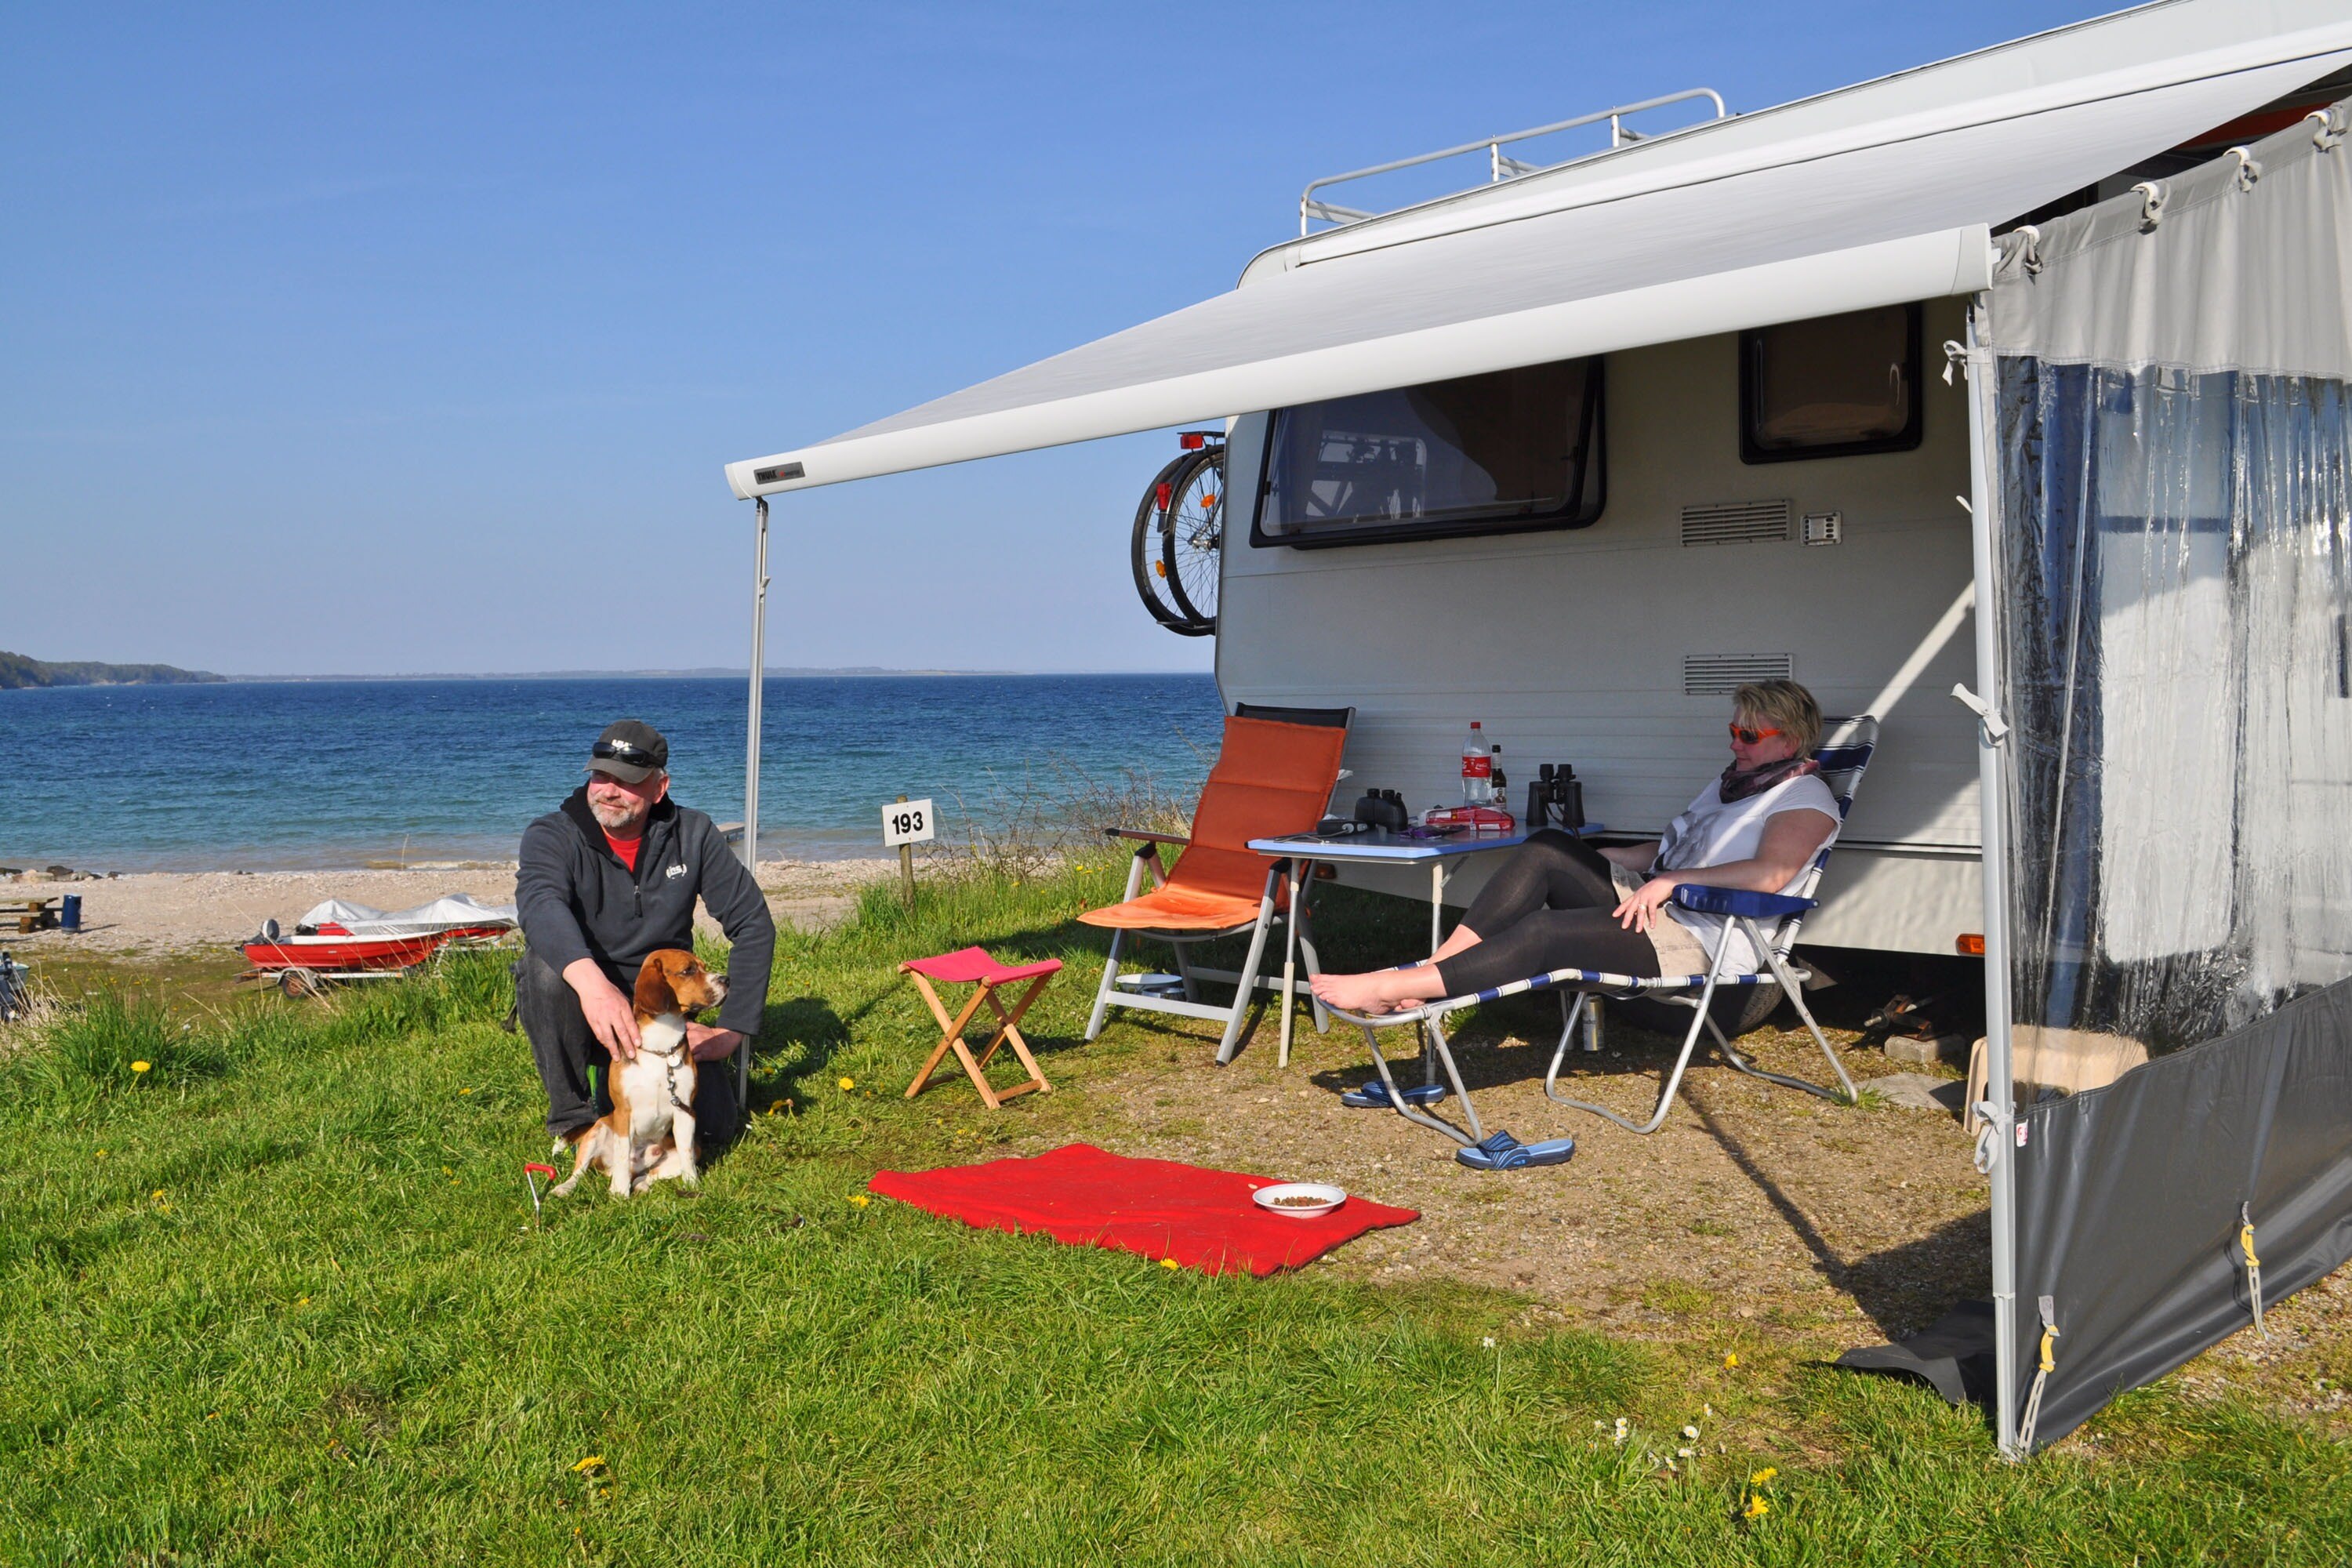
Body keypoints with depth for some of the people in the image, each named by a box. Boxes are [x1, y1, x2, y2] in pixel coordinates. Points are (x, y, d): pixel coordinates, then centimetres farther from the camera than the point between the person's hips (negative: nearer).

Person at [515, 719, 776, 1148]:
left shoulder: (692, 835, -4)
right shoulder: (552, 835, -12)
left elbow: (754, 924, -3)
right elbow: (540, 904, -35)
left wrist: (731, 1031, -11)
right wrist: (591, 982, -55)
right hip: (577, 1010, -2)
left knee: (715, 1123, -16)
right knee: (545, 965, -34)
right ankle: (572, 1113, -14)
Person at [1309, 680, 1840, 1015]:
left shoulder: (1805, 798, -2)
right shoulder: (1730, 782, 28)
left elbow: (1771, 873, -21)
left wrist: (1670, 881, -23)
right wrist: (1586, 860, 16)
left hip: (1698, 943, -9)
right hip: (1650, 903, 9)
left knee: (1543, 931, -28)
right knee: (1547, 849, -15)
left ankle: (1391, 989, -34)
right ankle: (1432, 968, -25)